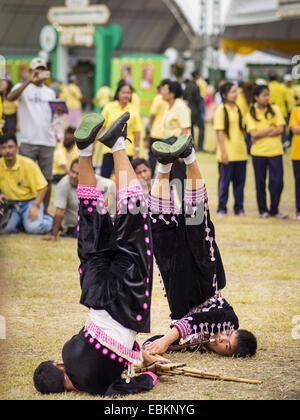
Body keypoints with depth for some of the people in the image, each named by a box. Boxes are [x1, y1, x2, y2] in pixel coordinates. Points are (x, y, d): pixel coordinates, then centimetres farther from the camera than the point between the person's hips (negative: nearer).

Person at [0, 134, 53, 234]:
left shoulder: (28, 164, -13)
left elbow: (42, 187, -11)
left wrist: (35, 206, -22)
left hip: (30, 201, -2)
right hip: (10, 203, 3)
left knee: (34, 228, -27)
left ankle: (48, 219, 8)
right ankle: (20, 220, 9)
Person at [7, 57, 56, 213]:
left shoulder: (50, 93, 17)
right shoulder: (23, 88, 2)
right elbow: (11, 97, -20)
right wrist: (29, 81, -29)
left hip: (47, 141, 4)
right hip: (28, 141, -4)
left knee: (47, 179, 5)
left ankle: (45, 211, 14)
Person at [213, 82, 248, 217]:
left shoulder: (237, 109, 11)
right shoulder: (221, 109, -8)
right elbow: (220, 131, -11)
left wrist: (244, 149, 16)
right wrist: (223, 151, -16)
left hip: (240, 153, 6)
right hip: (227, 154, -6)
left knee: (239, 181, 7)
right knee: (224, 181, 1)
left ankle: (239, 208, 15)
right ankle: (222, 209, 10)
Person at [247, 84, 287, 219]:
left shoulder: (275, 109, 3)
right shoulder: (251, 114, 1)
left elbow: (280, 129, -6)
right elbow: (253, 133, -10)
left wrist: (261, 135, -10)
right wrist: (271, 129, -10)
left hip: (275, 152, 0)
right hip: (258, 152, 0)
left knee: (277, 181, -3)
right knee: (260, 182, 5)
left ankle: (274, 210, 11)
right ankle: (263, 210, 17)